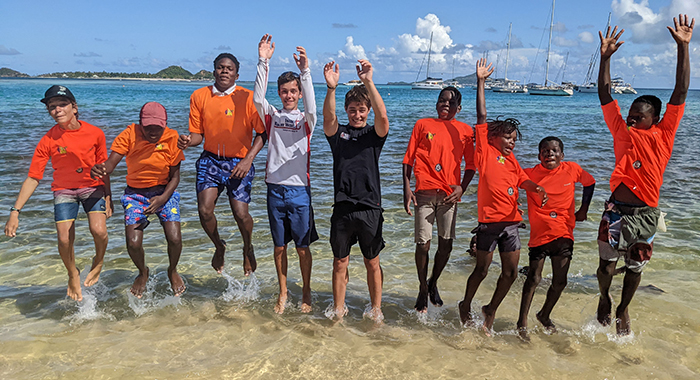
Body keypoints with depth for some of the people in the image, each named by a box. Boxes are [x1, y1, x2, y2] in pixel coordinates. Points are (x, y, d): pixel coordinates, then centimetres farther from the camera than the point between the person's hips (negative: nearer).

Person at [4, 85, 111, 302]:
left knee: (99, 230, -21)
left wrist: (108, 197, 2)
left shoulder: (95, 133, -11)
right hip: (64, 190, 0)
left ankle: (98, 262, 13)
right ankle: (73, 275, 19)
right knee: (64, 239, -11)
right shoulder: (48, 140, -13)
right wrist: (15, 211, -16)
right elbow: (33, 178, -11)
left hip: (93, 188, 0)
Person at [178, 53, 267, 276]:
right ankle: (219, 247, 21)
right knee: (204, 210, -12)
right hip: (210, 160, 2)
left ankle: (248, 248, 24)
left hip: (239, 162, -2)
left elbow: (262, 132, -4)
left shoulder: (247, 97, -5)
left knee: (240, 213, -11)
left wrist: (248, 159, -15)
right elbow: (198, 133, 6)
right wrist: (188, 141, -17)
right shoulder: (199, 96, 4)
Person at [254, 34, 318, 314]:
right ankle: (283, 293, 26)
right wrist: (263, 63, -20)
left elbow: (311, 107, -21)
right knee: (279, 246, 11)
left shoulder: (306, 120, 1)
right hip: (275, 188, 2)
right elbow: (258, 98, -11)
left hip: (299, 189, -2)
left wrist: (305, 72, -32)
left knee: (302, 246, 6)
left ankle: (306, 293, 23)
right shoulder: (272, 115, 6)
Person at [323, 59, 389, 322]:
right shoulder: (338, 133, 7)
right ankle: (339, 310, 24)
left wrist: (369, 82, -29)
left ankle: (376, 310, 25)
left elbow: (382, 116, -18)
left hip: (369, 208, -1)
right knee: (340, 262, 10)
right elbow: (328, 116, -15)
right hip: (342, 208, 1)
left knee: (372, 262, 10)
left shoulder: (374, 135, 4)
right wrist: (331, 88, -33)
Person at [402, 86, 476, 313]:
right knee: (423, 244, -3)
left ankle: (433, 283, 28)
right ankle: (423, 289, 18)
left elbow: (470, 165, 13)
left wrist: (462, 187, -4)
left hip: (449, 194, 2)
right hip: (425, 192, -1)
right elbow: (409, 159, 6)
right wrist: (407, 189, -4)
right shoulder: (423, 124, 8)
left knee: (446, 245, 3)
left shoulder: (465, 131, 12)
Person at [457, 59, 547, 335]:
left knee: (511, 273, 7)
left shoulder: (512, 160, 16)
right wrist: (480, 82, -9)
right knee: (482, 270, 5)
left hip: (511, 222, 6)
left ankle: (491, 310, 27)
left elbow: (523, 180, 3)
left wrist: (538, 189, -19)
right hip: (489, 221, -6)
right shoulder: (486, 152, -1)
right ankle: (466, 305, 28)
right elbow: (482, 118, -6)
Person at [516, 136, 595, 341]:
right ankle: (522, 322, 9)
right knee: (534, 279, -6)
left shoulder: (572, 169, 1)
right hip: (539, 234, -3)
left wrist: (583, 209, 15)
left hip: (564, 234, 3)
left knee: (560, 282, 6)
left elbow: (589, 183, 19)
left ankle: (545, 315, 31)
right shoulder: (530, 174, -6)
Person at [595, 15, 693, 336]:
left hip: (646, 213, 0)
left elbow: (681, 92, -2)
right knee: (607, 263, 2)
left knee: (635, 267, 12)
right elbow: (605, 97, 3)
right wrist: (605, 57, -5)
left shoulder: (664, 134, 2)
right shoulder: (622, 132, 5)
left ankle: (623, 311, 34)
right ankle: (604, 300, 32)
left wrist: (683, 47, -6)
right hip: (617, 209, 0)